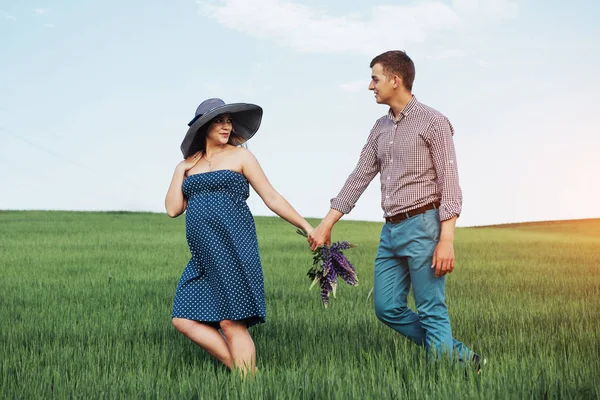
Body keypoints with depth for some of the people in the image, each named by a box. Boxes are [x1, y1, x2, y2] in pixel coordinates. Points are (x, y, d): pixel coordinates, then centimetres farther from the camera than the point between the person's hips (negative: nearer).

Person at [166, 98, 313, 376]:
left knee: (232, 323, -10)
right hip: (204, 257, 6)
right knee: (184, 319, -1)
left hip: (233, 248, -6)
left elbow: (272, 199, 4)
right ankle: (241, 370, 6)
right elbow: (173, 209, 11)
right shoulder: (189, 163, 17)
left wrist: (307, 227, -1)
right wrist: (180, 170, 7)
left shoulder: (240, 156, 5)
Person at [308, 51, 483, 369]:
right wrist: (325, 225, 10)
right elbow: (359, 178, 15)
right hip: (391, 230, 8)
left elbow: (449, 184, -11)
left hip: (423, 226, -8)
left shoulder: (433, 122, -6)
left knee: (431, 312, -5)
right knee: (387, 308, 8)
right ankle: (459, 356, 18)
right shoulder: (380, 128, 15)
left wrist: (446, 240, -19)